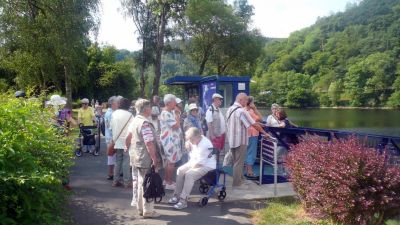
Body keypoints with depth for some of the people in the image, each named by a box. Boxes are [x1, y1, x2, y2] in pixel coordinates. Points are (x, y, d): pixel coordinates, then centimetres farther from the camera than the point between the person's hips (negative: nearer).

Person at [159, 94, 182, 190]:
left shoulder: (171, 112, 12)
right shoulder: (166, 114, -20)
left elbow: (176, 125, 18)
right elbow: (176, 126, -24)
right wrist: (177, 116, -12)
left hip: (173, 140, 10)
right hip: (169, 140, -10)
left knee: (170, 161, 16)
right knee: (171, 162, -3)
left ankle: (167, 180, 26)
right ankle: (169, 183, 5)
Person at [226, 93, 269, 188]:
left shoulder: (230, 109, 8)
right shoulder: (241, 111, -19)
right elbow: (254, 124, -15)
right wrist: (265, 133, -5)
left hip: (232, 140, 9)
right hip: (240, 140, -9)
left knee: (236, 162, 18)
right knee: (239, 163, 0)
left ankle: (239, 179, 29)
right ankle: (237, 183, 6)